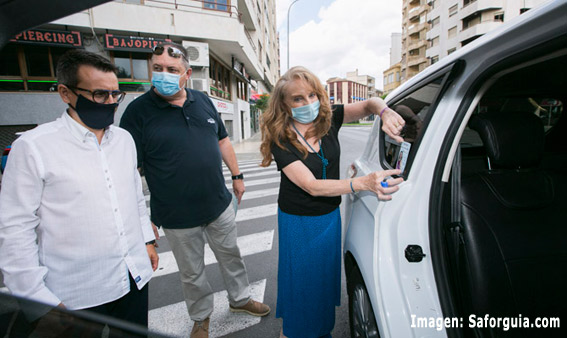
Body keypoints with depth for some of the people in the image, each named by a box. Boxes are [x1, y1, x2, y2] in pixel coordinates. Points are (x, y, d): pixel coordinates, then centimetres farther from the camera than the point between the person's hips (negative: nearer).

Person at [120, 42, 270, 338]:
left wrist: (237, 175, 11)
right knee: (192, 272, 18)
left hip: (219, 204, 4)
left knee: (231, 255, 22)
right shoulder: (138, 111, -11)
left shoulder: (203, 101, 3)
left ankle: (240, 299, 48)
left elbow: (222, 139, 11)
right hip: (177, 217, -3)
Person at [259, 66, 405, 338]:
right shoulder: (281, 140, -22)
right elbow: (312, 186, -29)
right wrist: (363, 183, -41)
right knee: (301, 279, 12)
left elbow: (369, 104, -3)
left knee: (326, 275, 23)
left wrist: (384, 112, -27)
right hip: (299, 222, -4)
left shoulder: (328, 119, -10)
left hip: (330, 216, 5)